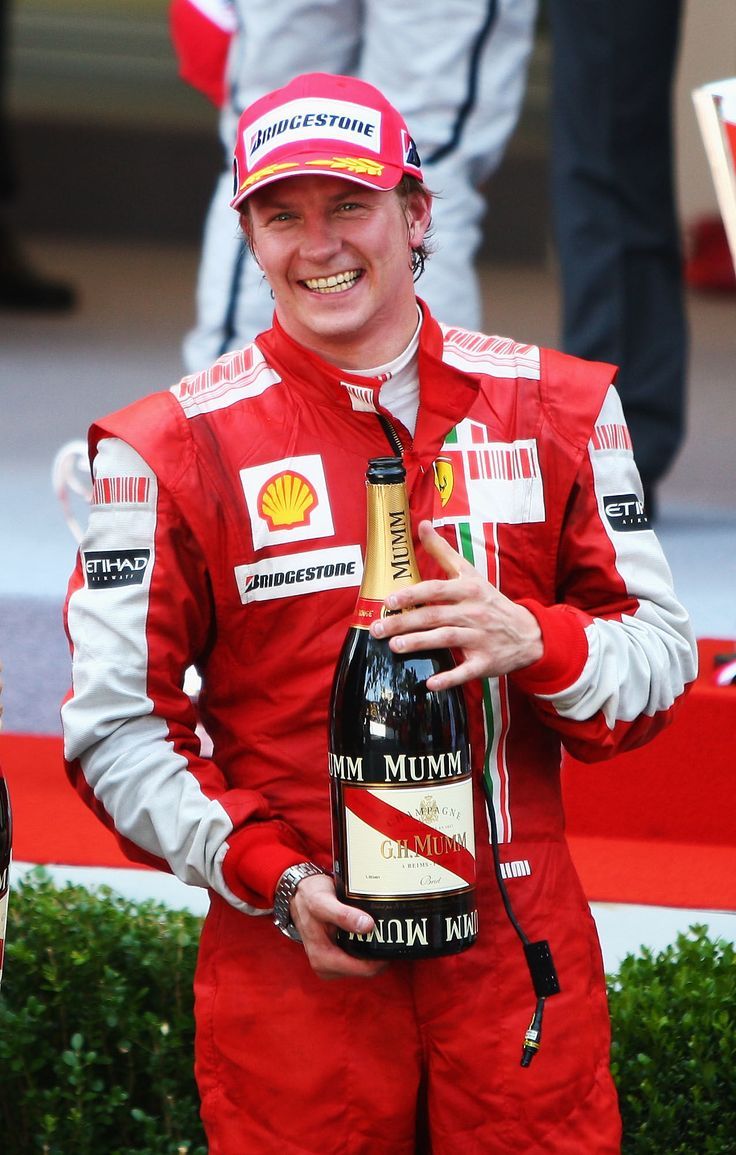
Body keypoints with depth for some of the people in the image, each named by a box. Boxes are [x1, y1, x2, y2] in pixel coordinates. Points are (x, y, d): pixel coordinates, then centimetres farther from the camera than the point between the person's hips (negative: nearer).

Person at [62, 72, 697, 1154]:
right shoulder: (173, 450, -2)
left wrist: (534, 640, -15)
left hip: (521, 949, 2)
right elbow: (113, 726, -3)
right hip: (295, 966, -2)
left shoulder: (557, 407, 5)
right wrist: (275, 881, -14)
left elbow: (664, 652, 6)